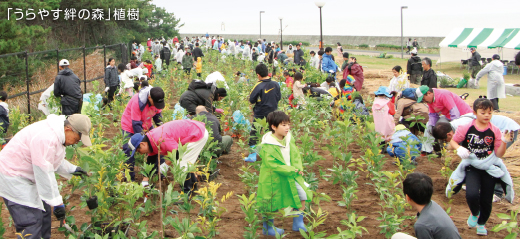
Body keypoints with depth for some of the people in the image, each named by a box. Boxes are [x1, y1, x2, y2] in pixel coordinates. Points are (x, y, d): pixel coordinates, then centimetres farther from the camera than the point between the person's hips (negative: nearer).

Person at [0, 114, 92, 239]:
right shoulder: (46, 139, -31)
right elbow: (44, 174, -29)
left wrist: (72, 169, 11)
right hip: (13, 178, -11)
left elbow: (53, 159, 20)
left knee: (44, 211, 16)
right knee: (32, 221, -13)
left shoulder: (56, 134, 2)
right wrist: (57, 202, -24)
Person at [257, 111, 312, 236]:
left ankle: (298, 223, 23)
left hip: (291, 176, 7)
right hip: (273, 178, -7)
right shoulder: (267, 146, -22)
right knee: (271, 203, 5)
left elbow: (296, 155, 8)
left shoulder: (289, 139, 1)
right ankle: (268, 228, 28)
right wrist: (292, 170, -23)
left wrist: (299, 168, -10)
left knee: (302, 195, 5)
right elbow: (273, 164, -25)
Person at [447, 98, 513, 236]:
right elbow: (453, 141, 2)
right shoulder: (466, 128, -9)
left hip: (490, 168, 2)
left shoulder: (495, 131, -6)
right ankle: (474, 214, 15)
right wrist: (459, 149, -18)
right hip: (472, 167, -1)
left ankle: (481, 223, 37)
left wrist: (504, 142, -23)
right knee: (472, 195, -22)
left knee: (487, 200, 7)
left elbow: (499, 154, -5)